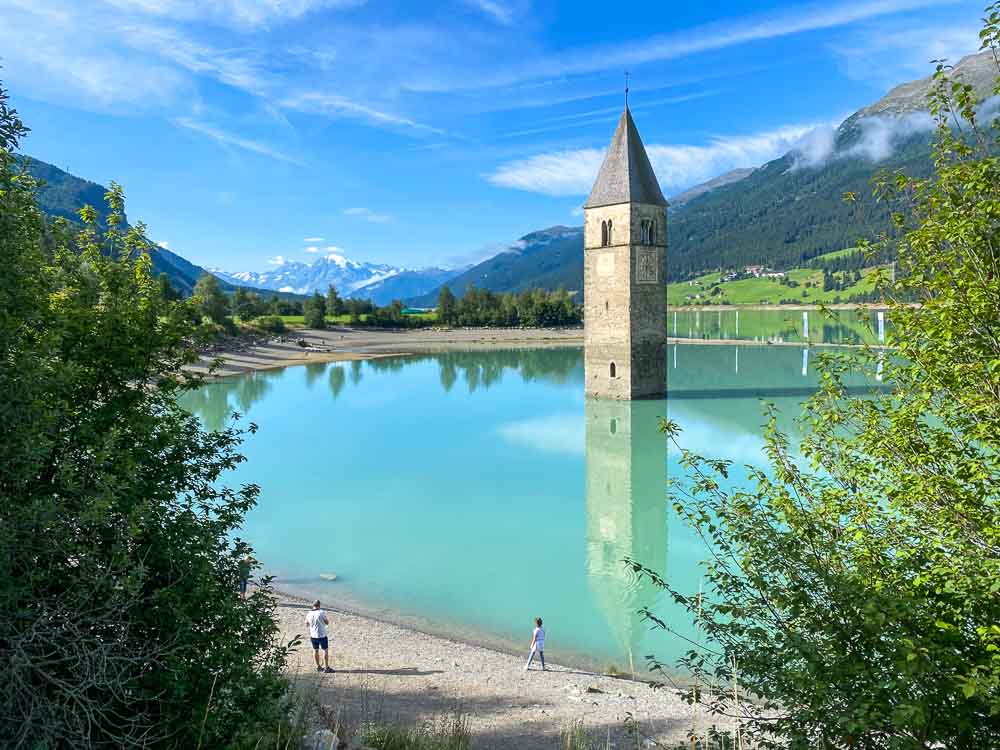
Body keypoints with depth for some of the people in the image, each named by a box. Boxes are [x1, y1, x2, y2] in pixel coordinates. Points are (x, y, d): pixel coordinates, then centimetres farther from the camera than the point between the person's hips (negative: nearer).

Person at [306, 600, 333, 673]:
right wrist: (326, 617, 10)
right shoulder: (322, 612, -17)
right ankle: (326, 668, 4)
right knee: (325, 650, 4)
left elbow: (307, 623, 11)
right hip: (322, 635, -5)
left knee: (315, 650, 16)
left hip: (313, 635, 5)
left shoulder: (309, 613, -4)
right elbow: (327, 622, -7)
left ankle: (318, 667, 24)